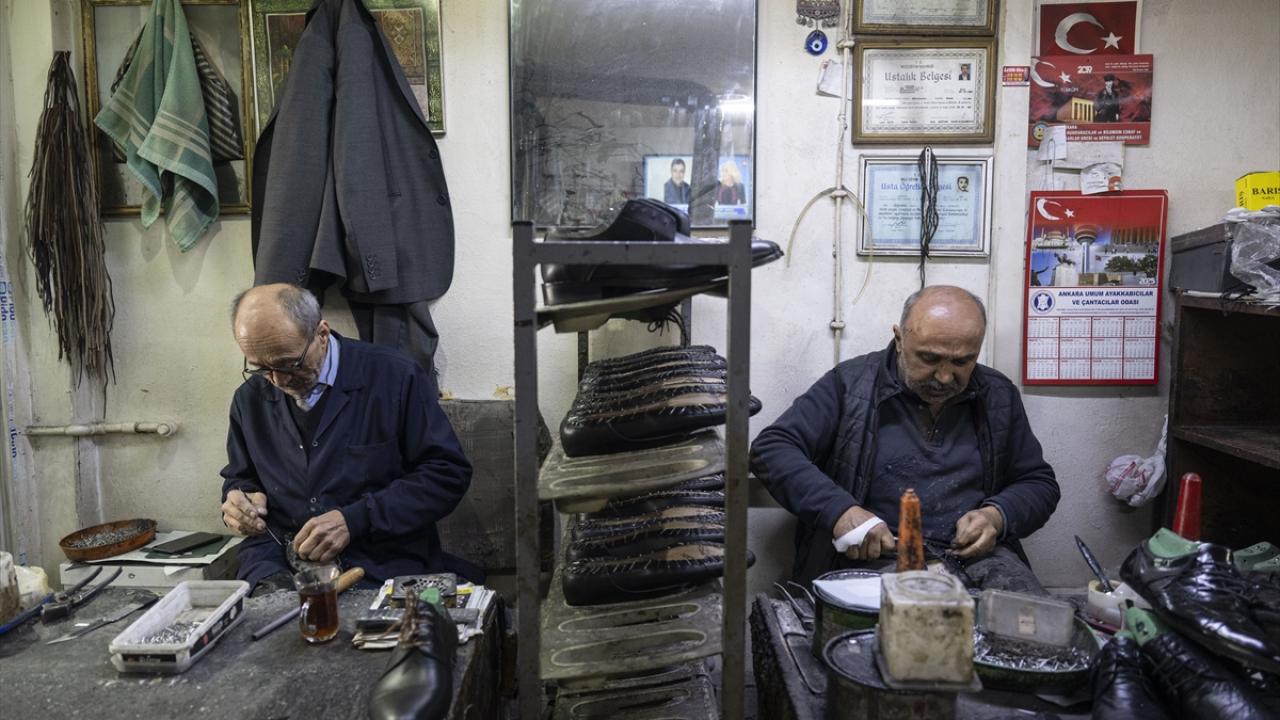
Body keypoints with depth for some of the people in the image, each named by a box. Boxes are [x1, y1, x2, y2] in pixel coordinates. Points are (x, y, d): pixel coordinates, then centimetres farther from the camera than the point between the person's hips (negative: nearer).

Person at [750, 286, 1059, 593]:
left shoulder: (998, 396, 12)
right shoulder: (850, 384, -2)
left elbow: (1040, 482, 20)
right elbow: (770, 450, -9)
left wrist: (997, 516, -4)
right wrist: (839, 510, -23)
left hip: (978, 554, 4)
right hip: (871, 556, -4)